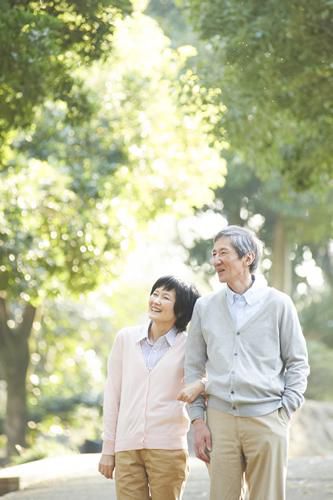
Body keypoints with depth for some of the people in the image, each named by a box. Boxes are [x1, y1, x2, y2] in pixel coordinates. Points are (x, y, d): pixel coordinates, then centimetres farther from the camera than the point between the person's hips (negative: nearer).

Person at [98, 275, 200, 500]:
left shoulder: (188, 345, 2)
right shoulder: (126, 338, 7)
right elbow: (112, 395, 10)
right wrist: (108, 449, 8)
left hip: (167, 447, -2)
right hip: (127, 447, 2)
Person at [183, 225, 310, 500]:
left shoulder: (278, 304, 3)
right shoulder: (205, 307, 10)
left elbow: (298, 364, 6)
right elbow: (194, 367, 13)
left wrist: (285, 412, -4)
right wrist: (198, 421, 5)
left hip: (266, 421, -2)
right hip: (220, 418, 2)